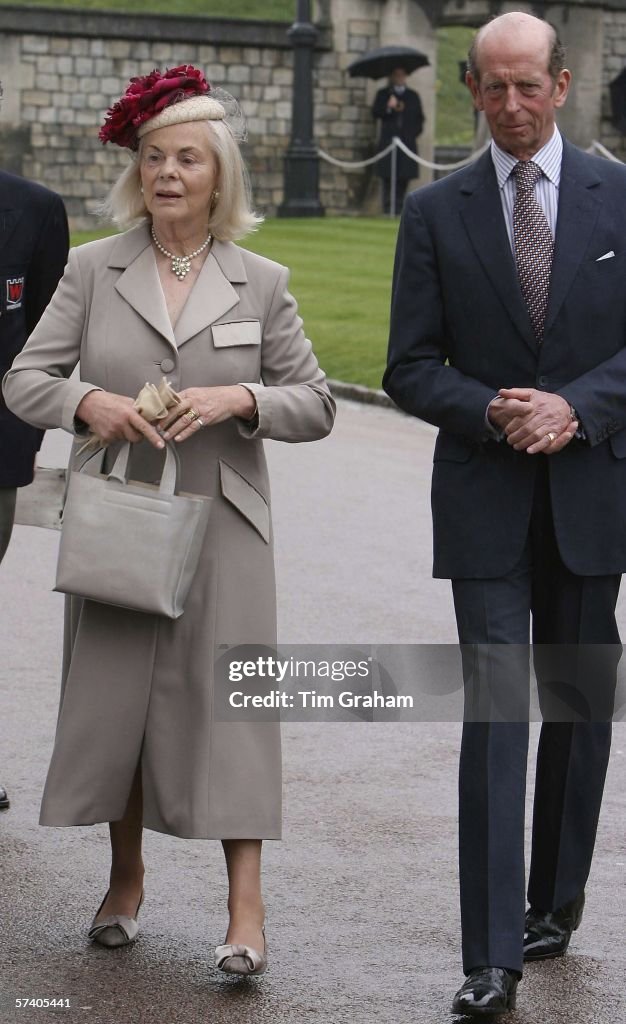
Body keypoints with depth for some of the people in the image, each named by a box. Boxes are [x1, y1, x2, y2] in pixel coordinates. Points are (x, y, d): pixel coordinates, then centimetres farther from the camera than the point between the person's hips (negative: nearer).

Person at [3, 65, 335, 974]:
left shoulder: (262, 283, 2)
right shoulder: (93, 269, 3)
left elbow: (316, 405, 4)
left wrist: (240, 399, -15)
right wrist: (88, 402, -17)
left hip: (223, 523, -1)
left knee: (225, 696, -5)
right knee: (113, 692, 7)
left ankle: (246, 907, -3)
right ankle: (126, 879, 24)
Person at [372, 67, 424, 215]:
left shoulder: (413, 96, 16)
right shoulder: (383, 94, 12)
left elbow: (420, 118, 19)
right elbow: (375, 112, 1)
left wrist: (414, 132, 4)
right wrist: (388, 107, -16)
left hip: (407, 141, 2)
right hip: (388, 141, -2)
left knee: (403, 178, -5)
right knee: (388, 177, -8)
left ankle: (399, 207, -1)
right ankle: (388, 207, -7)